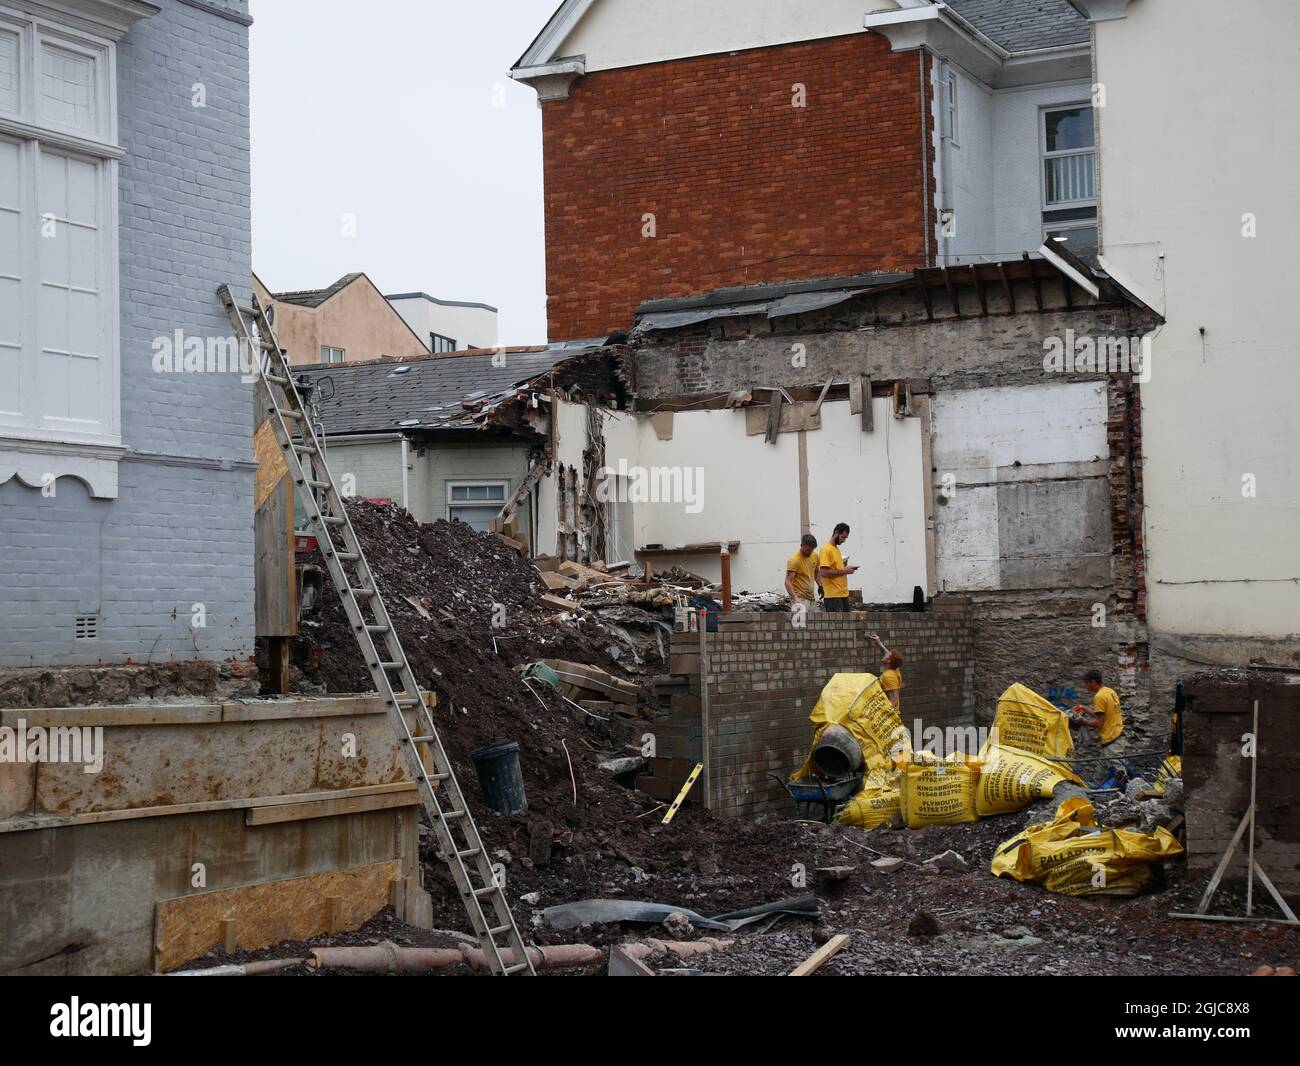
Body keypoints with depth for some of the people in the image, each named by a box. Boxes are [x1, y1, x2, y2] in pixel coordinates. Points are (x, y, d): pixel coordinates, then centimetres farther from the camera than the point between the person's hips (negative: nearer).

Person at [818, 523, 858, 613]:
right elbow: (824, 573, -21)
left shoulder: (836, 548, 18)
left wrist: (846, 569, 8)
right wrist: (843, 571, -16)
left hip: (843, 593, 9)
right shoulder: (826, 550, -12)